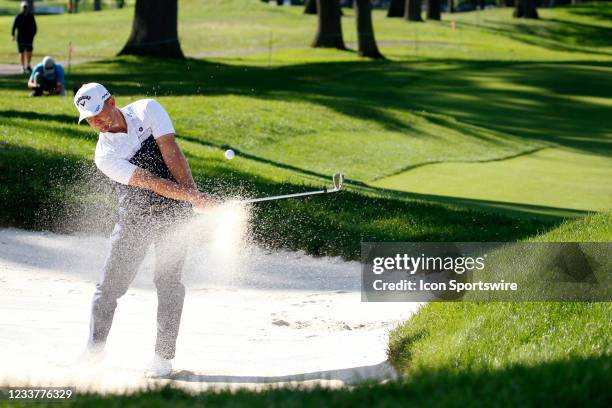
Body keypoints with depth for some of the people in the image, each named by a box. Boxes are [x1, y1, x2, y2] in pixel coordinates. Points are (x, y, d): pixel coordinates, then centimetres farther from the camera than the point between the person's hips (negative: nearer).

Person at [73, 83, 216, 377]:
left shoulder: (148, 110, -8)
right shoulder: (105, 156, -13)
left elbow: (171, 154, -12)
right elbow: (150, 182, -20)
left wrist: (192, 194, -21)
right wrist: (195, 198, -28)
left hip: (173, 212, -1)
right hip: (134, 218, 1)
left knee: (168, 281, -8)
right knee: (110, 284, -1)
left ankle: (164, 356, -4)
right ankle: (95, 348, 13)